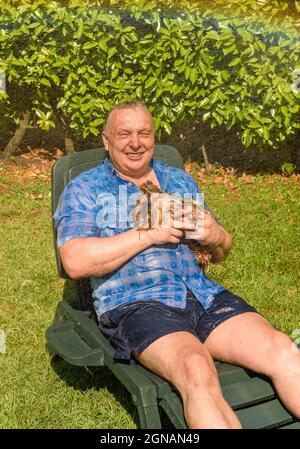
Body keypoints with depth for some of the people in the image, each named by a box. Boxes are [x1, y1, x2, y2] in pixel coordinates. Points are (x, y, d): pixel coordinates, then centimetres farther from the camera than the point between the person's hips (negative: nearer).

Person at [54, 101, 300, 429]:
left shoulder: (181, 180, 22)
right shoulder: (83, 190, 8)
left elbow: (221, 253, 25)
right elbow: (75, 262, -9)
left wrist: (215, 236, -1)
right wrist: (148, 233, -11)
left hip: (204, 294, 5)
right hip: (134, 304, -4)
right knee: (198, 371, -34)